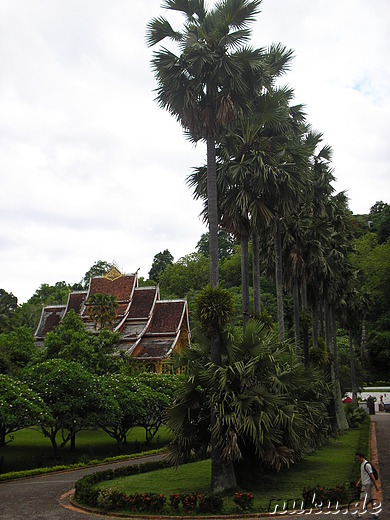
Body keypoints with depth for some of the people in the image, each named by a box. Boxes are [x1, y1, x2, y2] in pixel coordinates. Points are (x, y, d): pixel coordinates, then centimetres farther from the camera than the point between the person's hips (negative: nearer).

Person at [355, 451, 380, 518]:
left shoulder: (367, 465, -18)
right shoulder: (362, 464, 12)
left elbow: (372, 475, -18)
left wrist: (375, 486, -16)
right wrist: (359, 481, 14)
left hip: (367, 484, -9)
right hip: (364, 484, 9)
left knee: (363, 499, -9)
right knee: (370, 499, 12)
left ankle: (359, 513, -8)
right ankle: (375, 514, 17)